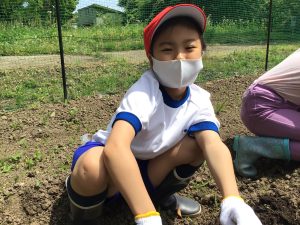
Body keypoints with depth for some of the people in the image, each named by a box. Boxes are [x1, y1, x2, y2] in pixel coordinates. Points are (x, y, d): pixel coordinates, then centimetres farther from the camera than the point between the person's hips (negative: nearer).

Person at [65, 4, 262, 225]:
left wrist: (233, 200, -48)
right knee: (92, 167, -39)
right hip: (110, 158, -4)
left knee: (197, 144, -19)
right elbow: (115, 148, -46)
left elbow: (214, 145, -30)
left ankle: (161, 194, 7)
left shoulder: (199, 100, -13)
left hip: (148, 166, 5)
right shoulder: (143, 93, -31)